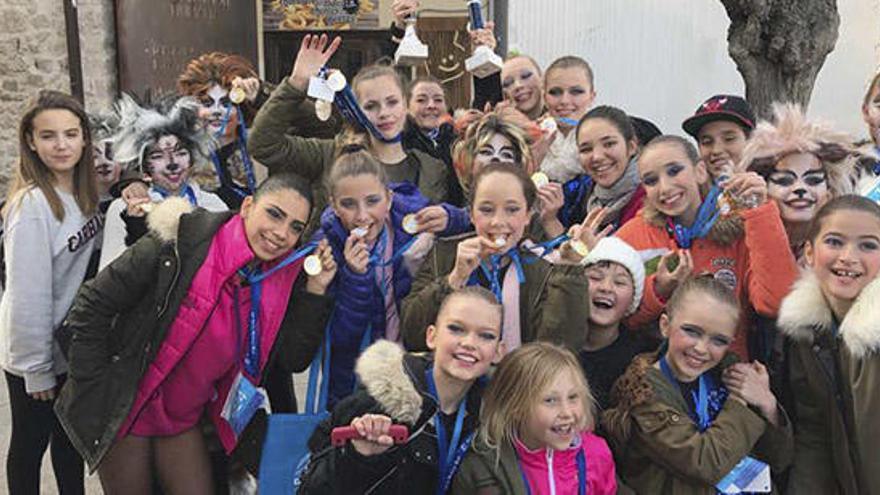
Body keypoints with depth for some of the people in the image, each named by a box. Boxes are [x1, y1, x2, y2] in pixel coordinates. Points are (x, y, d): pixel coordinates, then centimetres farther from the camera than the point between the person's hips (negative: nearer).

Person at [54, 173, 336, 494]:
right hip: (122, 411, -4)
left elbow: (294, 360, -4)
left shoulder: (284, 278, -6)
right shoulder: (182, 242, -22)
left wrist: (315, 292, -14)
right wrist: (94, 392, -14)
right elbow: (92, 307, -17)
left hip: (183, 419, 4)